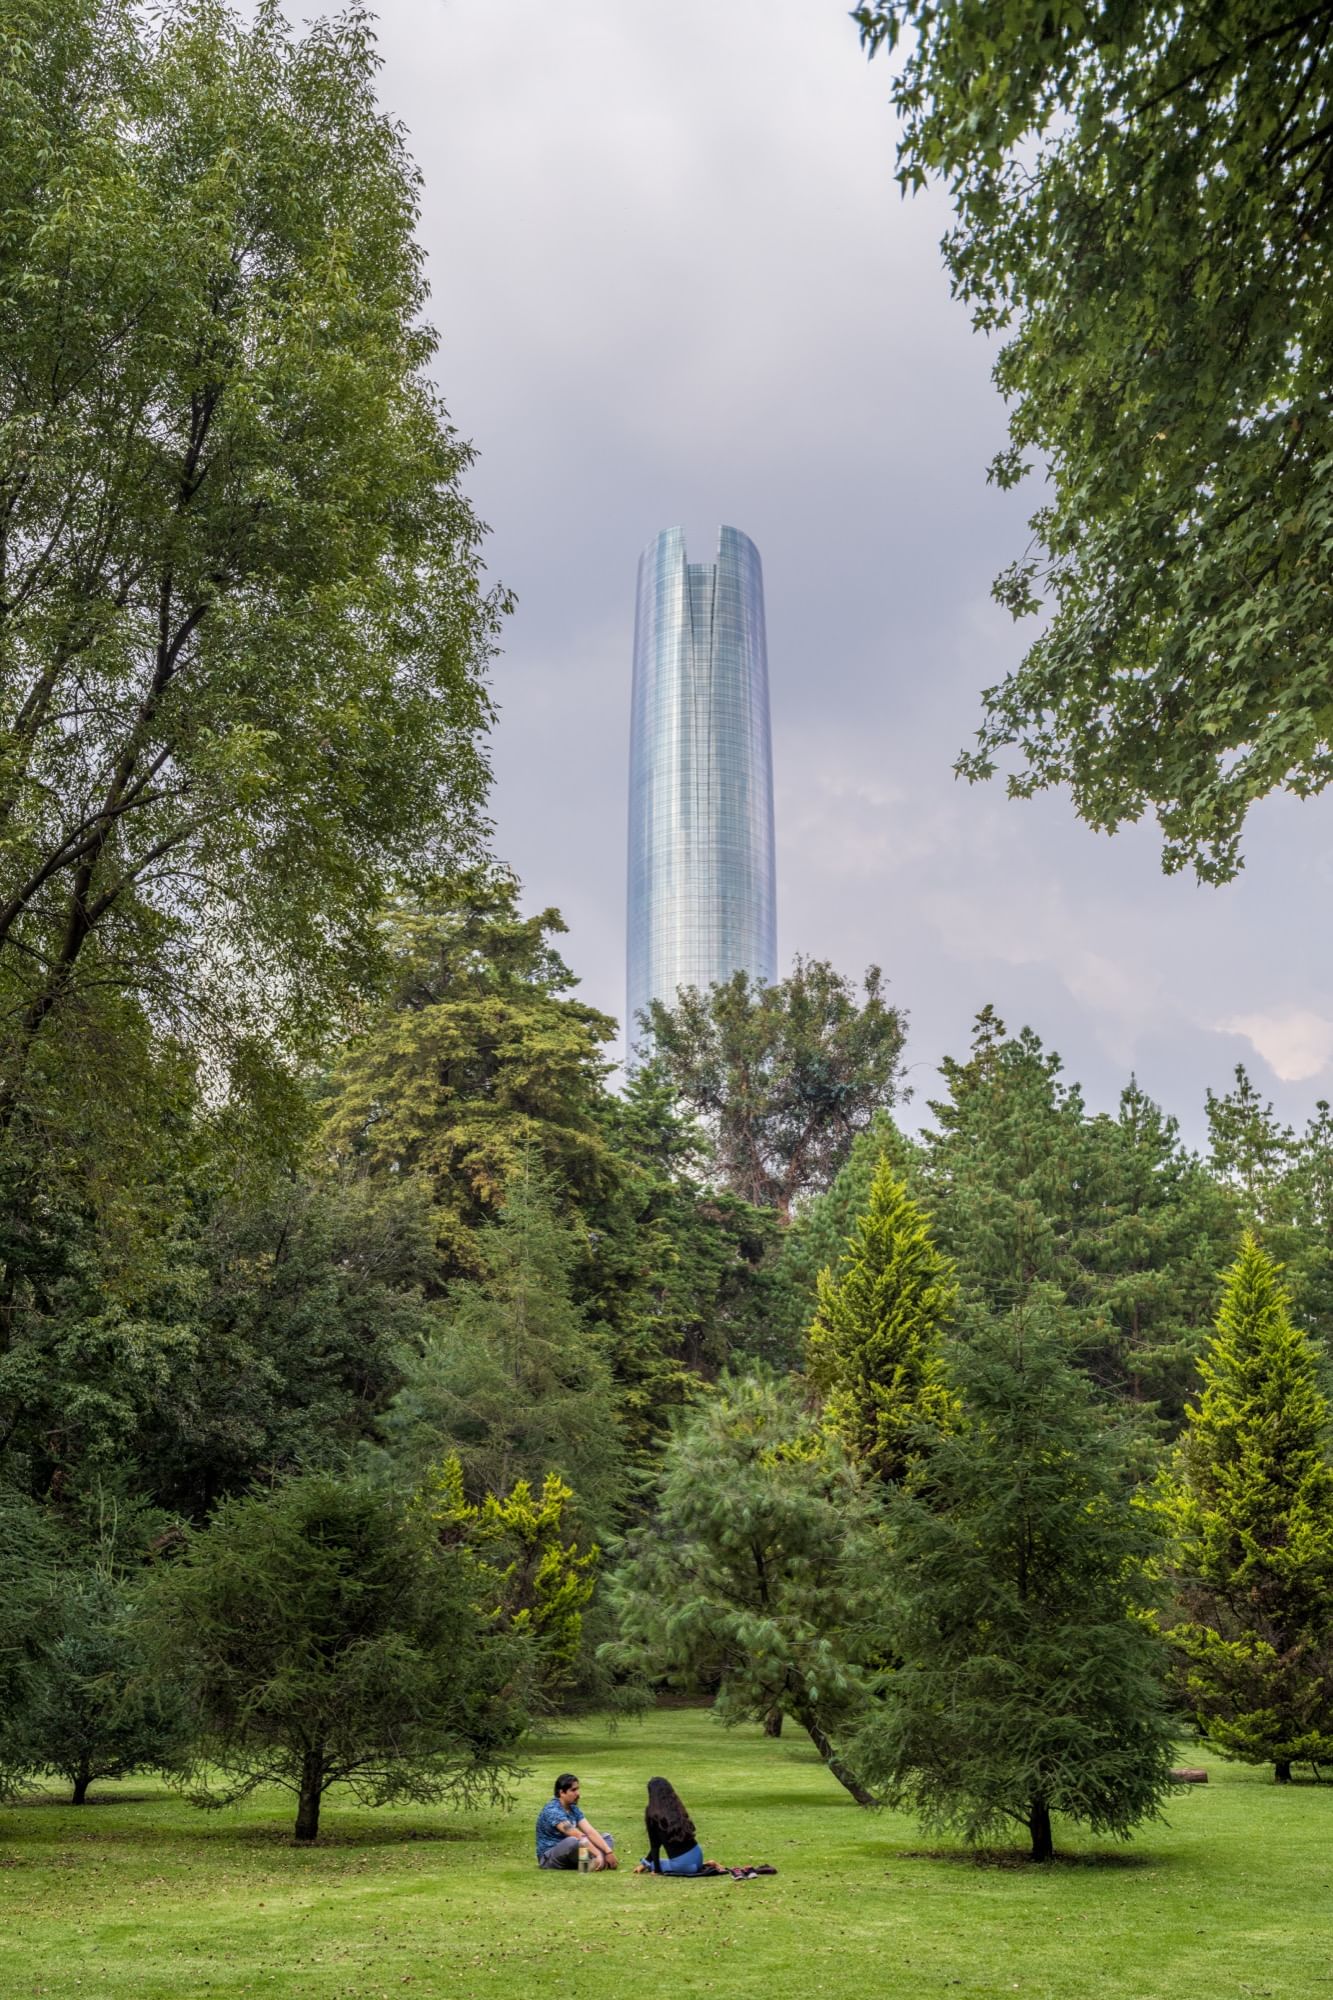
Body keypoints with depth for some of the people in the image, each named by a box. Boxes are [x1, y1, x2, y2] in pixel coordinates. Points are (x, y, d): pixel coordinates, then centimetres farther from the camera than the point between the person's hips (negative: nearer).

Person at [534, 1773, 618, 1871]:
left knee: (606, 1837, 3)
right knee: (573, 1841, -39)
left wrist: (608, 1851, -17)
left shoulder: (573, 1809, 6)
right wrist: (599, 1854, -32)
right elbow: (578, 1835, -28)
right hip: (549, 1858, -9)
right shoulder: (552, 1810, -21)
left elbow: (590, 1831, -4)